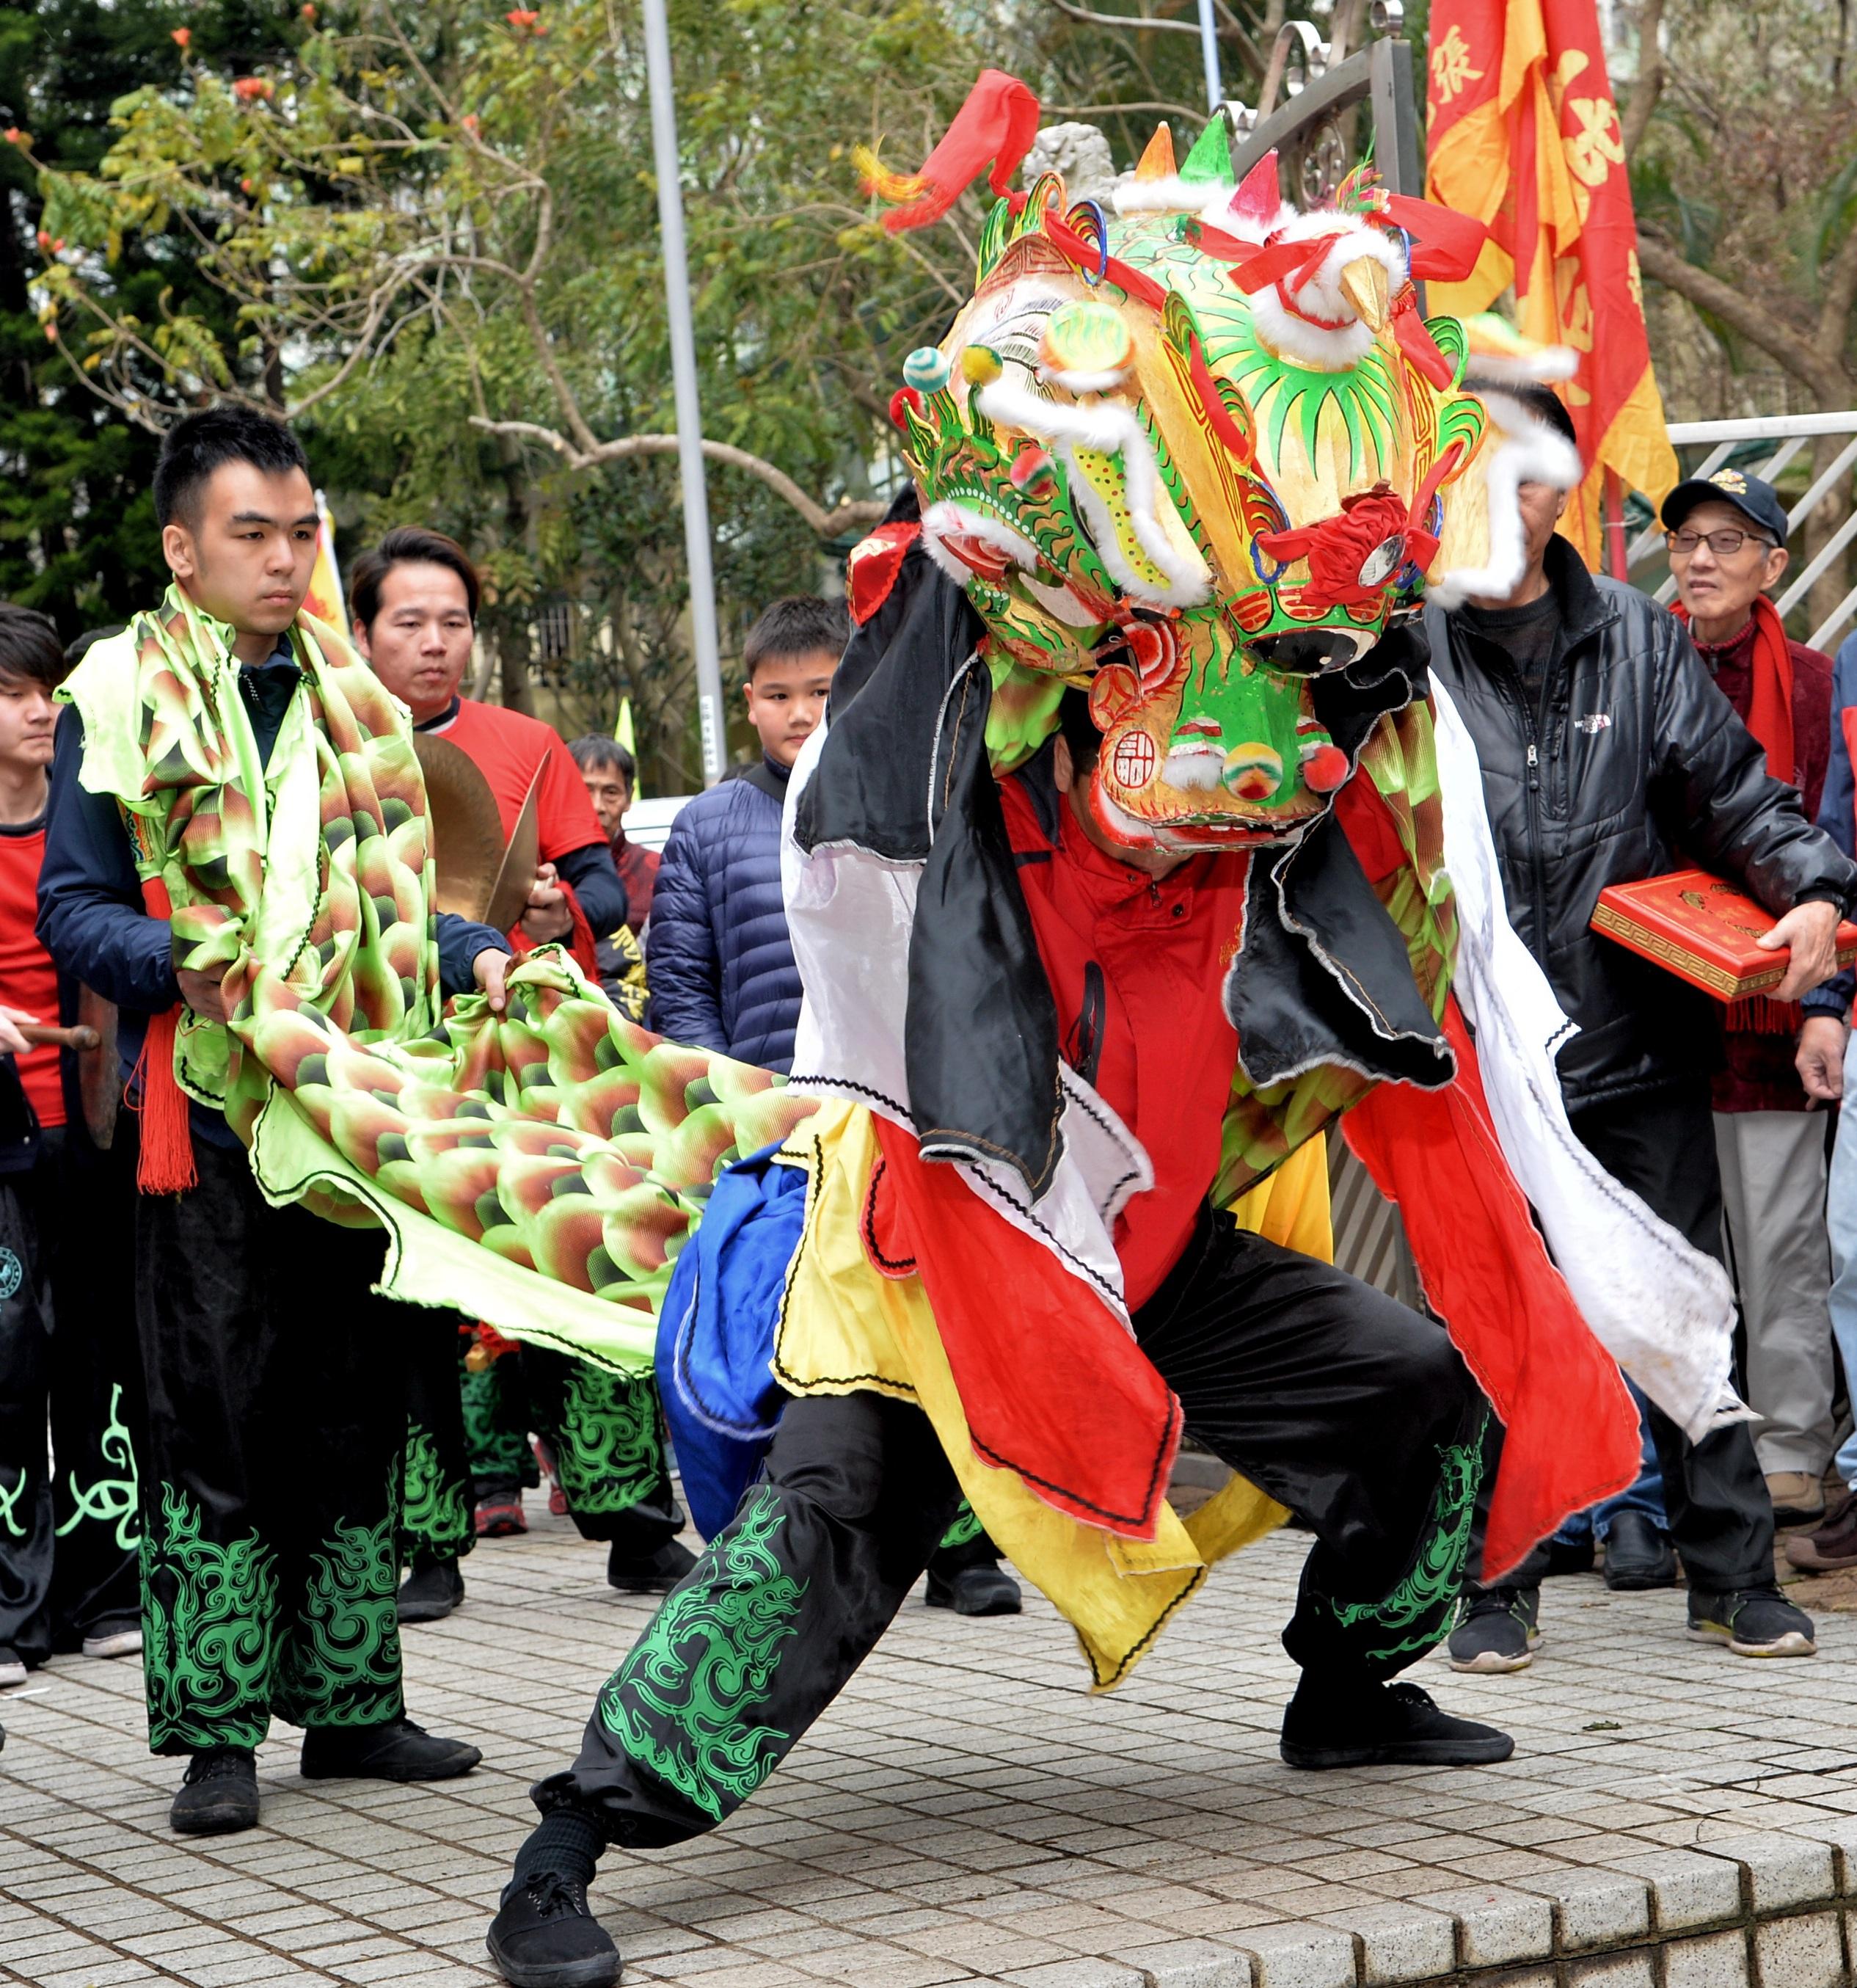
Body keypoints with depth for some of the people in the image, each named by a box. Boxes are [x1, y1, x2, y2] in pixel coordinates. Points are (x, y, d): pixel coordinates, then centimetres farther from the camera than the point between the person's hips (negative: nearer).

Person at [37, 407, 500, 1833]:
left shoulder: (351, 696, 16)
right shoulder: (124, 697, 0)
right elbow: (72, 909, -3)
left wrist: (478, 955, 5)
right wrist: (180, 964, -21)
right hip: (210, 1113, -5)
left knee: (358, 1416, 9)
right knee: (216, 1427, -2)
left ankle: (350, 1702, 19)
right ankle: (217, 1730, 5)